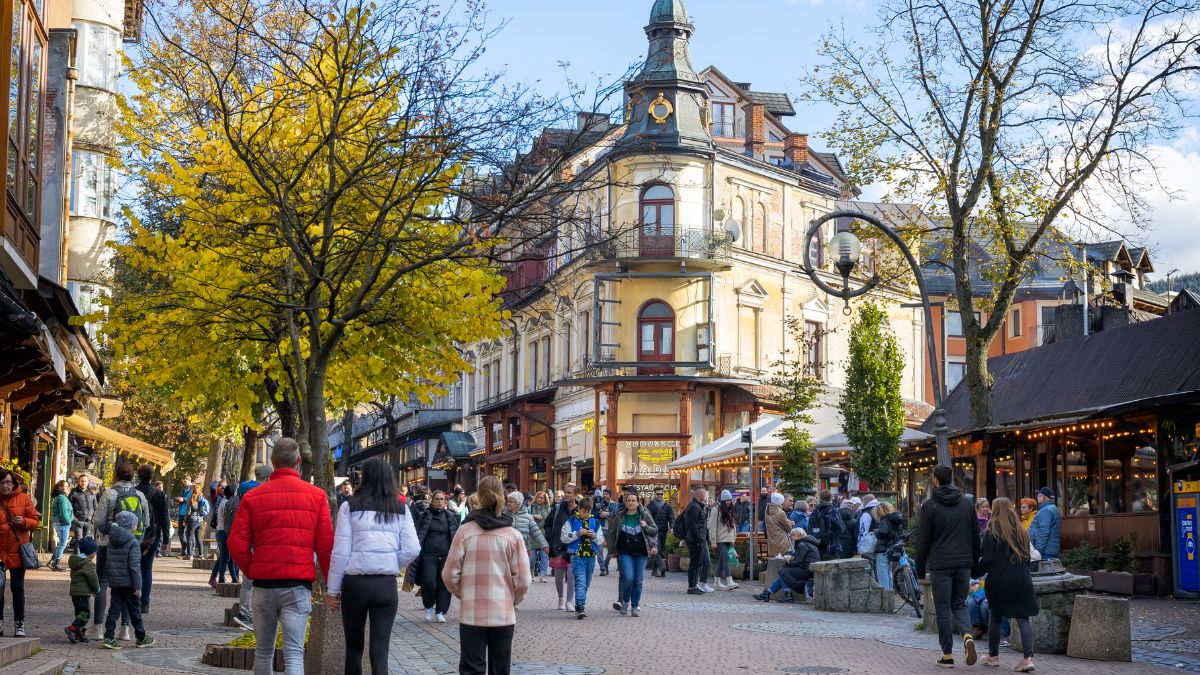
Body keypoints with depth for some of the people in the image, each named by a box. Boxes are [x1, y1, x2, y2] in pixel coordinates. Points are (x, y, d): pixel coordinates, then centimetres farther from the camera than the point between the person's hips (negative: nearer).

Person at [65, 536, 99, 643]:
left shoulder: (75, 561, 16)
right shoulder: (88, 564, -15)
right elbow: (93, 578, -16)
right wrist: (96, 589, 4)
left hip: (75, 592, 10)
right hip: (83, 593, -10)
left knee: (80, 613, 15)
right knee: (85, 613, -9)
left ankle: (80, 634, 15)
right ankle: (72, 629, -21)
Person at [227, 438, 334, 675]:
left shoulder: (252, 497, 1)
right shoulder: (317, 496, -1)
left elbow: (237, 545, -2)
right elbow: (326, 545, -3)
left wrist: (253, 571, 14)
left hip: (264, 583, 2)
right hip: (299, 584, -2)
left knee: (263, 651, 16)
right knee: (294, 653, -6)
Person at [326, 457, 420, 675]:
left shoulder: (350, 506, -2)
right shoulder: (401, 509, 5)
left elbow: (340, 551, -4)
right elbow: (412, 550, -4)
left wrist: (332, 590, 2)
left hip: (355, 583, -1)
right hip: (387, 585, 1)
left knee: (354, 646, 14)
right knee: (380, 649, 2)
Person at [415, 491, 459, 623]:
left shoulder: (451, 516, 10)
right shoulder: (426, 515, 6)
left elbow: (456, 535, 11)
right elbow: (419, 535, 4)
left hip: (446, 555, 2)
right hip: (429, 554, -2)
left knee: (444, 584, -1)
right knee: (429, 582, -12)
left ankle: (441, 612, 9)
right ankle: (428, 607, 12)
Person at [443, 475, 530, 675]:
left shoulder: (465, 531, -6)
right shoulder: (513, 535, -4)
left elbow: (450, 575, -4)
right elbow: (523, 581, -4)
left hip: (471, 614, -1)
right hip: (504, 614, 1)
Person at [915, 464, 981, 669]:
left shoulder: (930, 506, -5)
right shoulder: (966, 504, 9)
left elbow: (923, 539, -4)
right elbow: (976, 536, 11)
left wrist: (920, 568, 3)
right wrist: (974, 563, 17)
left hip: (940, 565, -4)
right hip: (963, 564, 4)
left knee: (943, 609, 3)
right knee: (959, 604, 15)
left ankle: (947, 655, 4)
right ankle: (968, 635, -13)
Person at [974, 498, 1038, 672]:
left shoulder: (992, 531, -5)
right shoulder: (1021, 531, 9)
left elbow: (986, 559, -10)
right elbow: (1027, 558, 14)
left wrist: (975, 572, 5)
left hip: (998, 581, -3)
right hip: (1021, 581, 3)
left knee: (996, 617, 13)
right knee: (1023, 619, -1)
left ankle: (993, 656, 22)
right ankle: (1028, 657, -14)